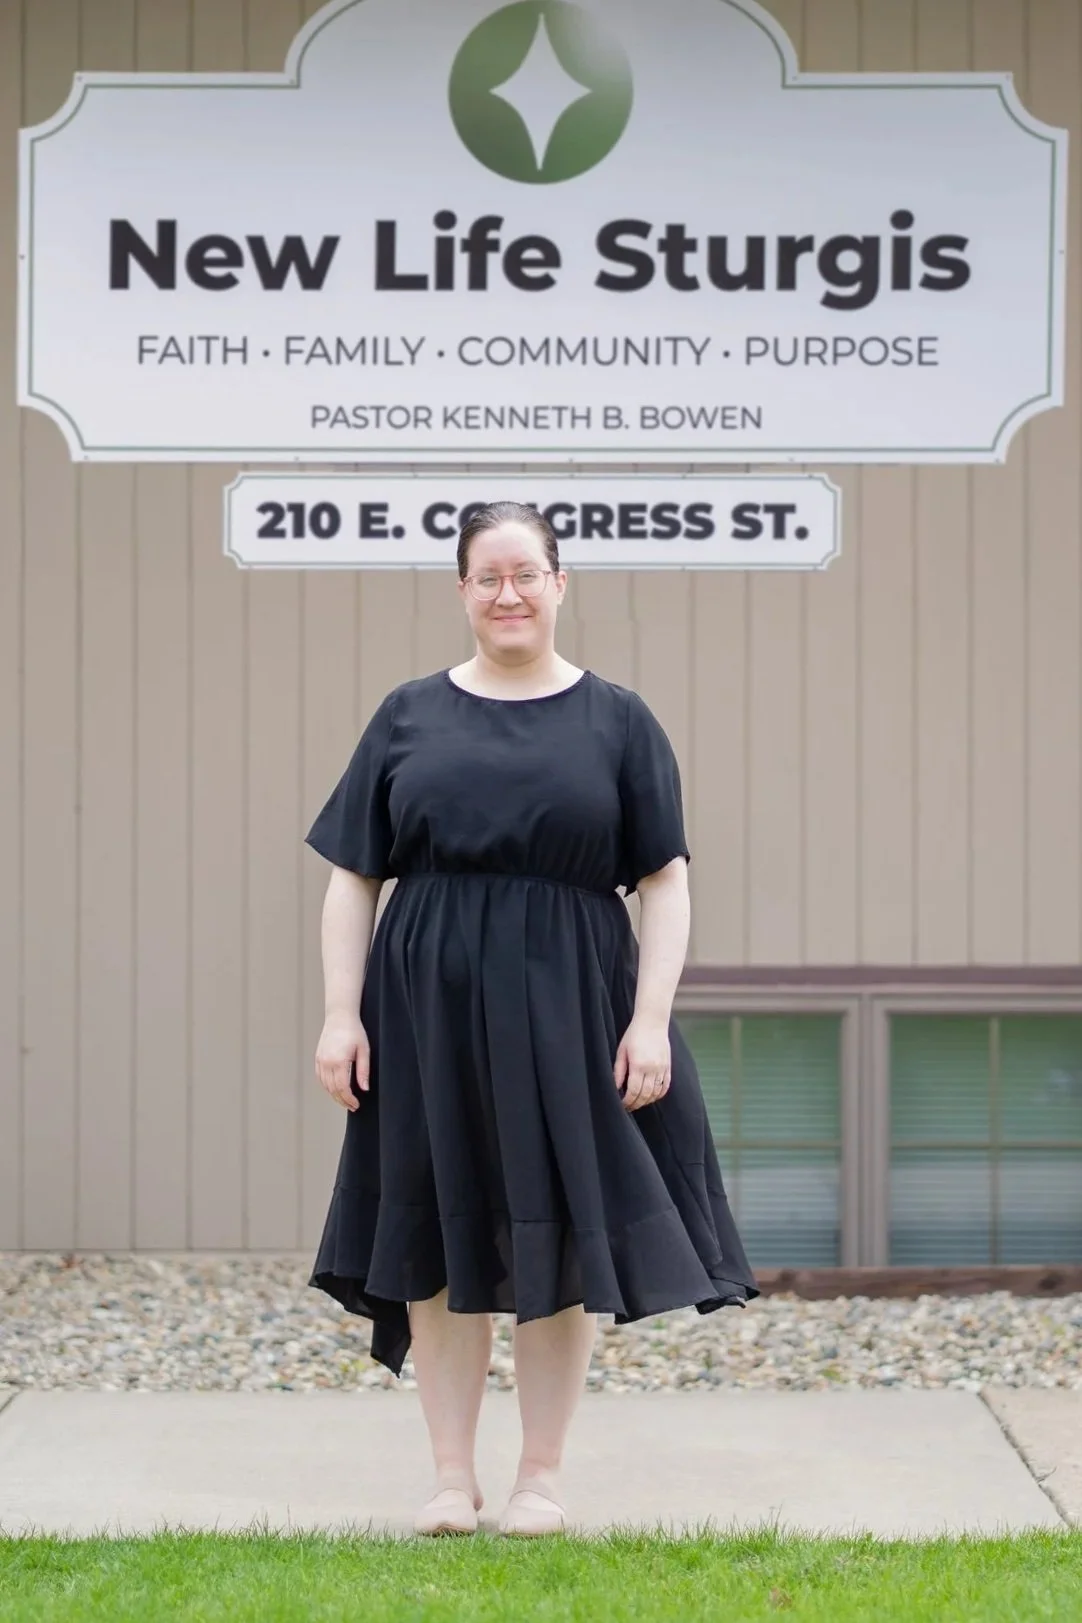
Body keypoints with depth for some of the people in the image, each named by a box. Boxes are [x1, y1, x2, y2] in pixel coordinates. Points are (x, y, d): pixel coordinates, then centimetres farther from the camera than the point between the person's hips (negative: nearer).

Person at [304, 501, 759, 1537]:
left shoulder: (616, 722, 4)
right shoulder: (410, 717, 7)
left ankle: (541, 1478, 15)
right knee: (439, 1238, 4)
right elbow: (353, 877, 6)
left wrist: (651, 1019, -9)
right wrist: (341, 1015, -2)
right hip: (428, 1008, 1)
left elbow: (665, 882, 0)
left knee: (560, 1239, 3)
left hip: (567, 1012, -1)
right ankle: (451, 1477, 14)